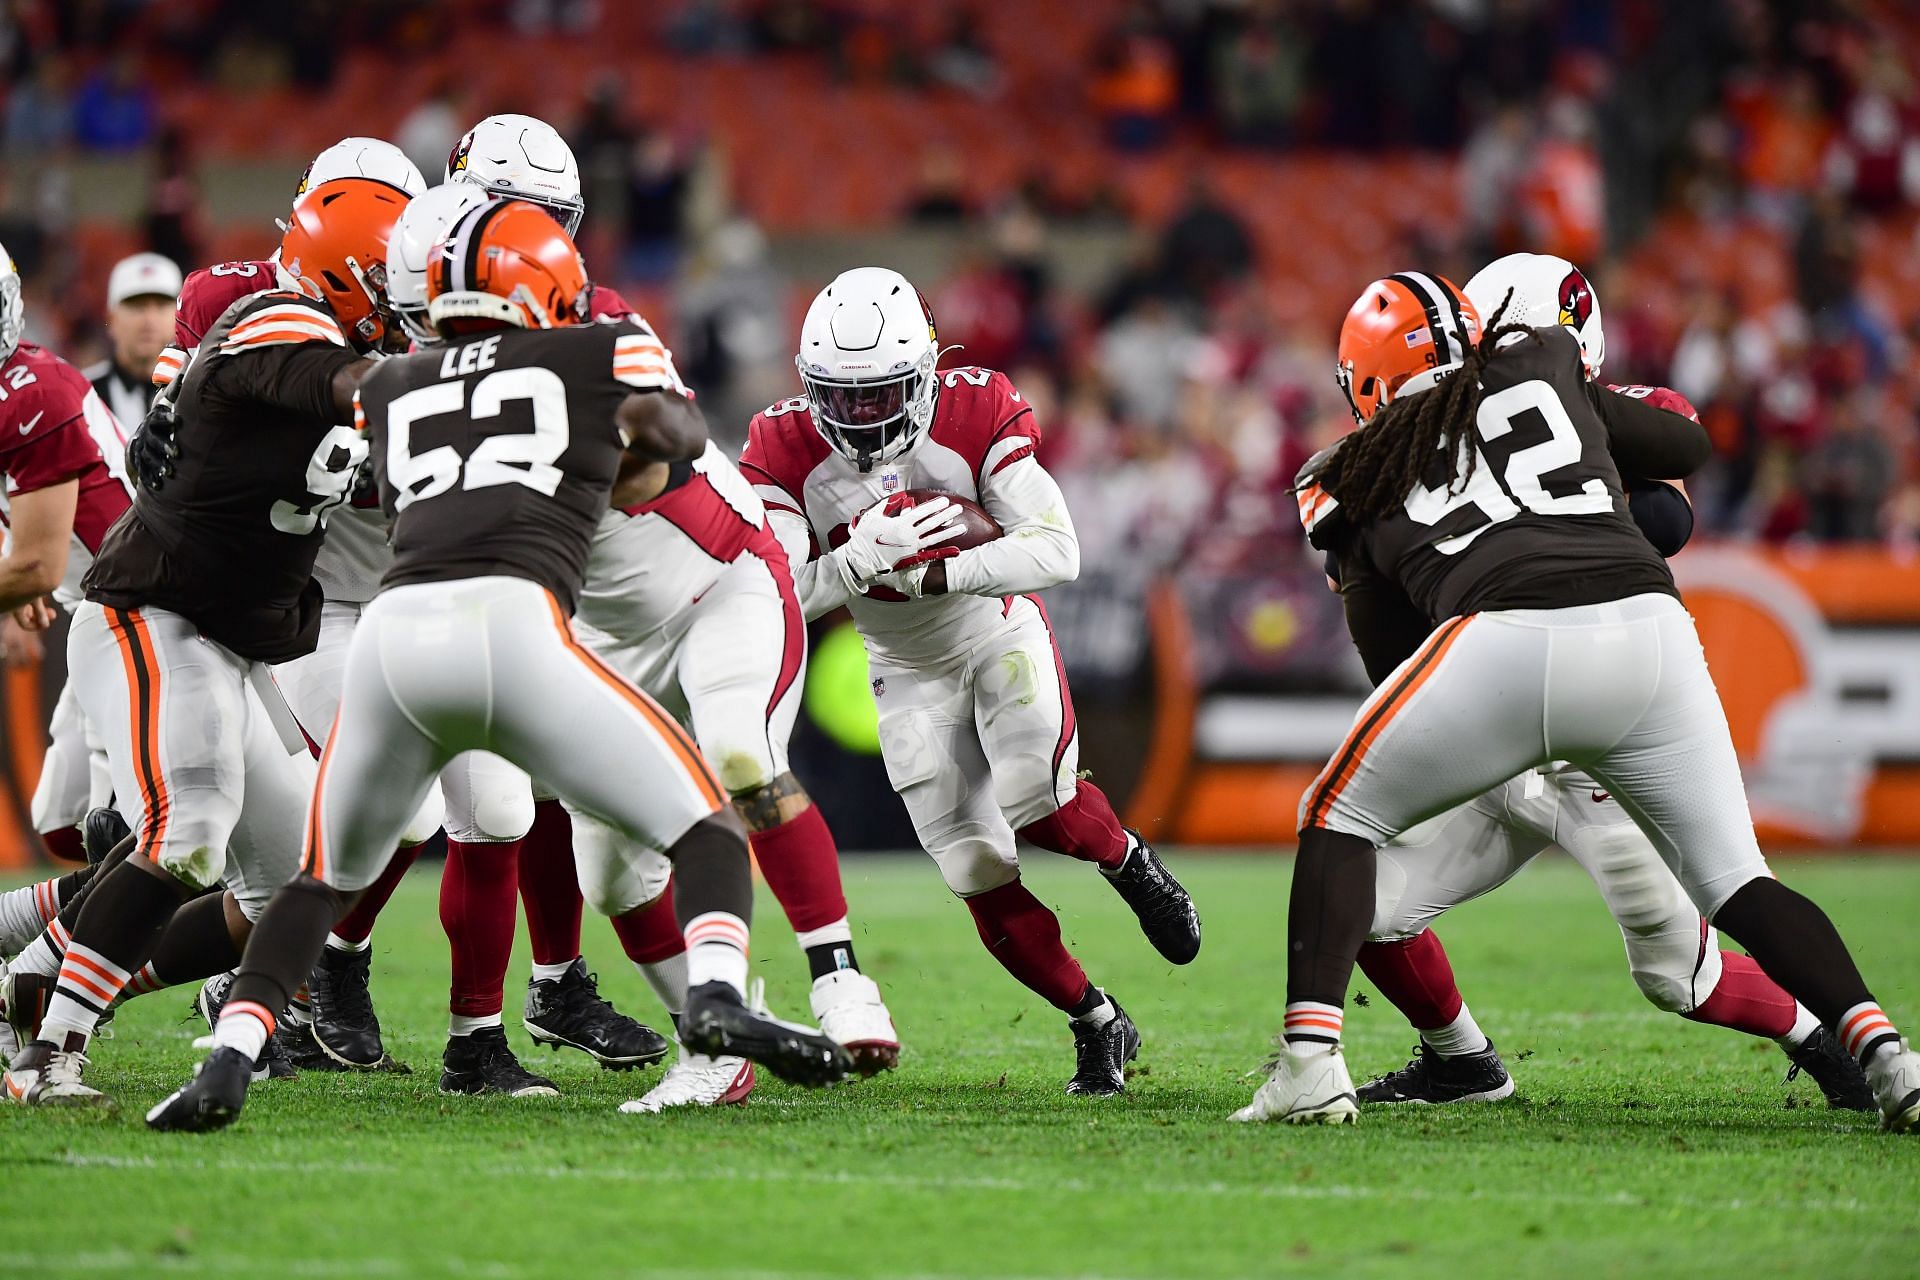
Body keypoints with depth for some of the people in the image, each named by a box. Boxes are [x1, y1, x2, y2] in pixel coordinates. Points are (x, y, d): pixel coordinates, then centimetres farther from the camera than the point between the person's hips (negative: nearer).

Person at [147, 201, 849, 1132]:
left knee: (326, 877, 25)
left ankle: (227, 1065, 9)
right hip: (511, 626, -3)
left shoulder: (389, 391, 28)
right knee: (705, 824, 7)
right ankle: (716, 997, -21)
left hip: (391, 632, 3)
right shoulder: (603, 355, 21)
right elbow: (683, 438, 40)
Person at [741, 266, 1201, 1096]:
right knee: (980, 875, -2)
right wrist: (863, 558, -40)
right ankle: (1097, 1026, 16)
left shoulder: (975, 414, -23)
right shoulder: (785, 452, -18)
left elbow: (1058, 551, -28)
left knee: (1033, 798, -28)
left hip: (1000, 633, -2)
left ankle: (1126, 859, 6)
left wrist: (931, 573, -37)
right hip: (907, 676, 2)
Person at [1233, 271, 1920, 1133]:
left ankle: (1310, 1063, 3)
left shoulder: (1357, 483, 23)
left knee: (1340, 816, 19)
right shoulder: (1539, 360, 26)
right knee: (1735, 881, 15)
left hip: (1506, 647, -2)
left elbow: (1376, 627, 26)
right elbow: (1682, 448, 33)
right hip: (1651, 632, 2)